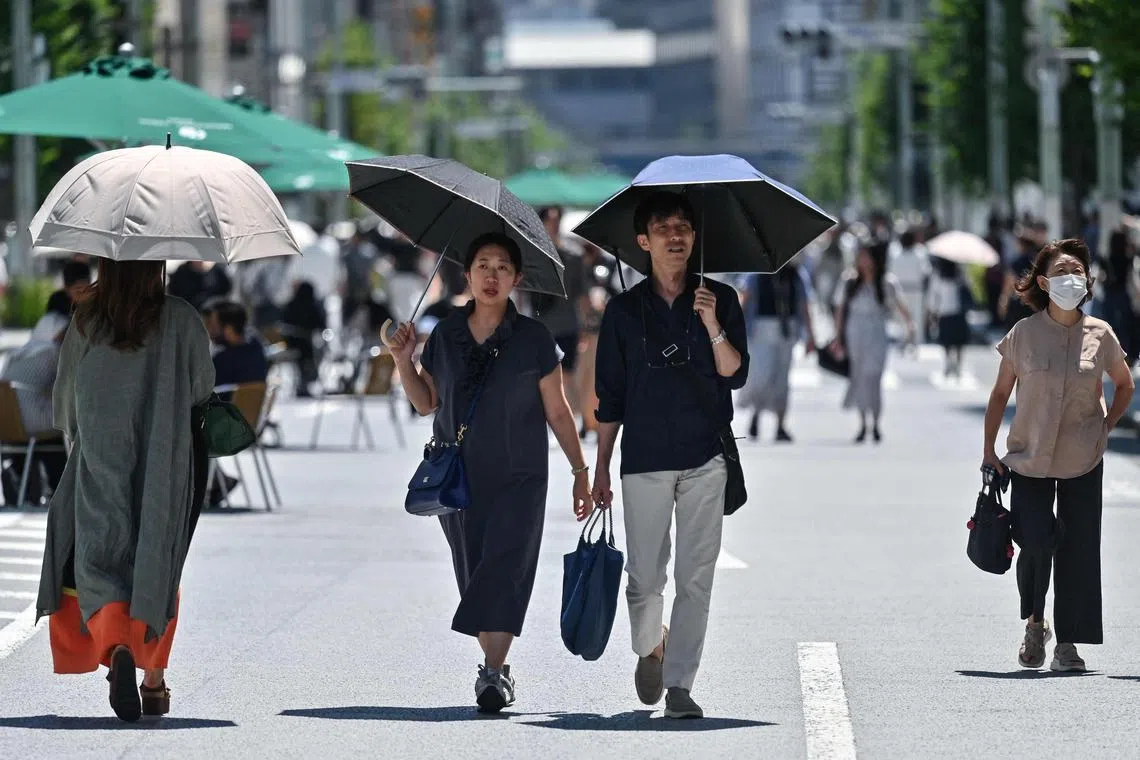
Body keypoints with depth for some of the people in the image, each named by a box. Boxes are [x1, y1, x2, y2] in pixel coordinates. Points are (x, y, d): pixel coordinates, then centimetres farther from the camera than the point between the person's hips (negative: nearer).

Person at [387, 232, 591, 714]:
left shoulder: (532, 339, -1)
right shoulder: (445, 336, 6)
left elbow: (557, 411, 3)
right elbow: (426, 403, 13)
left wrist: (581, 471, 4)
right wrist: (404, 362, -3)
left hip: (518, 477, -3)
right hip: (458, 476, 3)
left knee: (505, 567, -15)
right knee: (473, 572, 6)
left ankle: (493, 674, -21)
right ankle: (496, 668, 16)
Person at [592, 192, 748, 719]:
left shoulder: (720, 300, 6)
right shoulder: (624, 310, 6)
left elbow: (736, 376, -1)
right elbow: (609, 398, 9)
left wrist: (713, 329, -18)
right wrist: (600, 468, 7)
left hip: (705, 459, 0)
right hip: (644, 459, 0)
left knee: (696, 577, -5)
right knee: (644, 575, 2)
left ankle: (679, 684, -1)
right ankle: (648, 649, 31)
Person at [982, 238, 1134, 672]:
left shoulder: (1100, 335, 0)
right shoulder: (1023, 335, -3)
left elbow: (1125, 384, 17)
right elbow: (1000, 393, 6)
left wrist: (1107, 426, 5)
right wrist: (989, 450, 2)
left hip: (1083, 461, 1)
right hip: (1030, 458, -1)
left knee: (1078, 547, -1)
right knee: (1035, 542, -12)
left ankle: (1067, 643, 7)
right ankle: (1035, 624, 13)